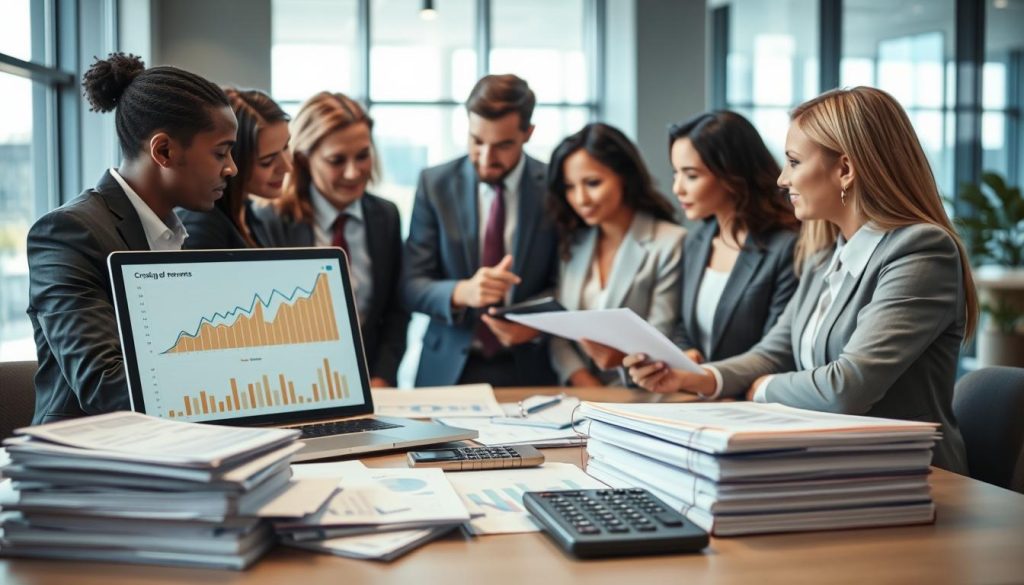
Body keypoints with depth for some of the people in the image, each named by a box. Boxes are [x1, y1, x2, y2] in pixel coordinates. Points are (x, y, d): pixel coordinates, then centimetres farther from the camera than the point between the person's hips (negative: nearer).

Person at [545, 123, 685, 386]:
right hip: (576, 396, 4)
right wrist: (588, 387, -7)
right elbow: (557, 332, 8)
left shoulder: (670, 244, -5)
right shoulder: (572, 243, 12)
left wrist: (621, 357, -25)